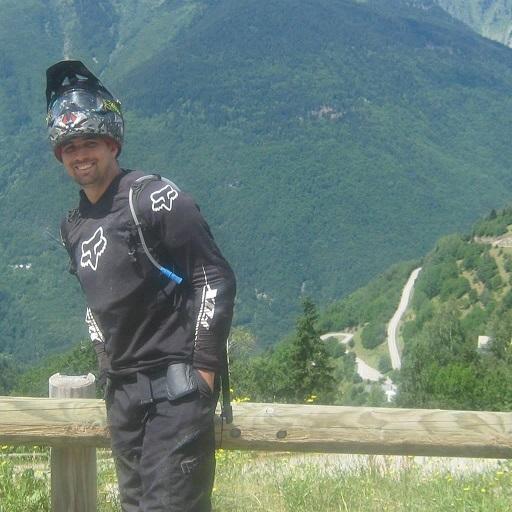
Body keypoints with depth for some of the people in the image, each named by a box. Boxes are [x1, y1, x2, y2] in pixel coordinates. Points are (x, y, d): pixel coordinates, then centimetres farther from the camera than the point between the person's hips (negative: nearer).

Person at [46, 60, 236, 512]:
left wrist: (204, 366, -14)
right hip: (122, 391, 8)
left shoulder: (154, 199, -10)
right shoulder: (73, 227, 13)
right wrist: (106, 358, 17)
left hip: (176, 385, -8)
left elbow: (216, 278, -12)